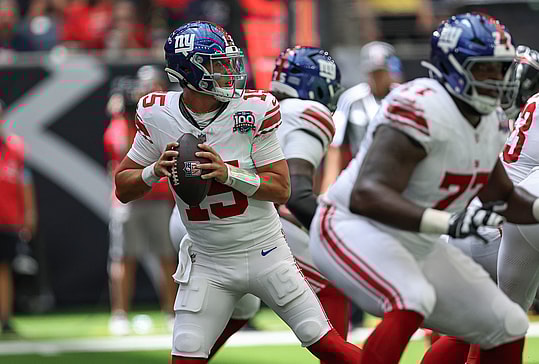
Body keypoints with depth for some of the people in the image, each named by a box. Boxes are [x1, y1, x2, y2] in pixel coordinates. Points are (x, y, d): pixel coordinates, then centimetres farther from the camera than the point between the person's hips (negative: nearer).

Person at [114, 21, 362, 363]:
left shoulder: (253, 110, -11)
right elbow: (123, 188, 3)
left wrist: (227, 173, -25)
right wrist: (155, 171, -18)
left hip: (265, 254, -1)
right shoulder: (157, 116, -6)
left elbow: (281, 190, -10)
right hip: (208, 266, 1)